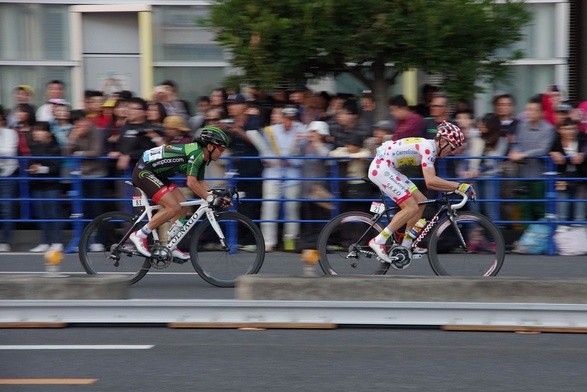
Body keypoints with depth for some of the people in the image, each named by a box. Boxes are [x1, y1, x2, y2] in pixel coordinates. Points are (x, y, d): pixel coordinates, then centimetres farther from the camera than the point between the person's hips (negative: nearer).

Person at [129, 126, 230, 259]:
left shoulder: (201, 157, 10)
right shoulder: (196, 153, -20)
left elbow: (201, 183, 16)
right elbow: (191, 183, -26)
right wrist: (210, 198, -22)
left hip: (156, 174, 10)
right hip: (144, 172, -10)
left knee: (183, 206, 6)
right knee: (174, 208, -17)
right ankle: (139, 235, -10)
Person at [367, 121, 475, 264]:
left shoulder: (431, 149, 11)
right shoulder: (427, 147, -18)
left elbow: (430, 183, 16)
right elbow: (430, 180, -29)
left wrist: (451, 189, 6)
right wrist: (459, 186, -25)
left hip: (388, 169, 10)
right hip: (381, 168, -10)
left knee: (421, 201, 7)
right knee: (411, 208, -15)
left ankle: (405, 245, 10)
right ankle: (378, 241, -13)